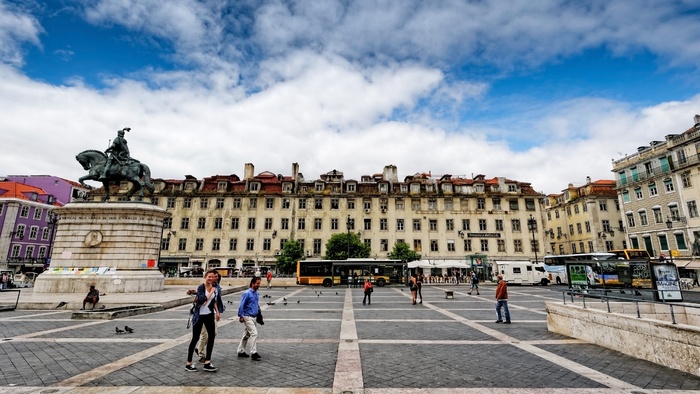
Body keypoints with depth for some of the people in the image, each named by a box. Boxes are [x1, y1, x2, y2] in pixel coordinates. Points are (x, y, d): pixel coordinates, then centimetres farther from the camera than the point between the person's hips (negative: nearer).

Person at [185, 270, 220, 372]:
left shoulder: (215, 288, 2)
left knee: (212, 335, 4)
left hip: (209, 315, 6)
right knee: (195, 338, 4)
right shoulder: (201, 287, -16)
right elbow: (202, 300, -28)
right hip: (199, 315, -6)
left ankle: (207, 363, 14)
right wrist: (211, 292, -21)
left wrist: (217, 312, 11)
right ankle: (188, 364, 21)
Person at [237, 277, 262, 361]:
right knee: (254, 333, -13)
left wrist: (258, 309, 10)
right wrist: (241, 316, -16)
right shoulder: (247, 293, -16)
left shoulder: (256, 293, 9)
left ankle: (241, 351, 30)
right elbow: (241, 305, -16)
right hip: (247, 317, -9)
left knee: (247, 334, 17)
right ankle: (253, 353, -7)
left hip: (253, 317, 9)